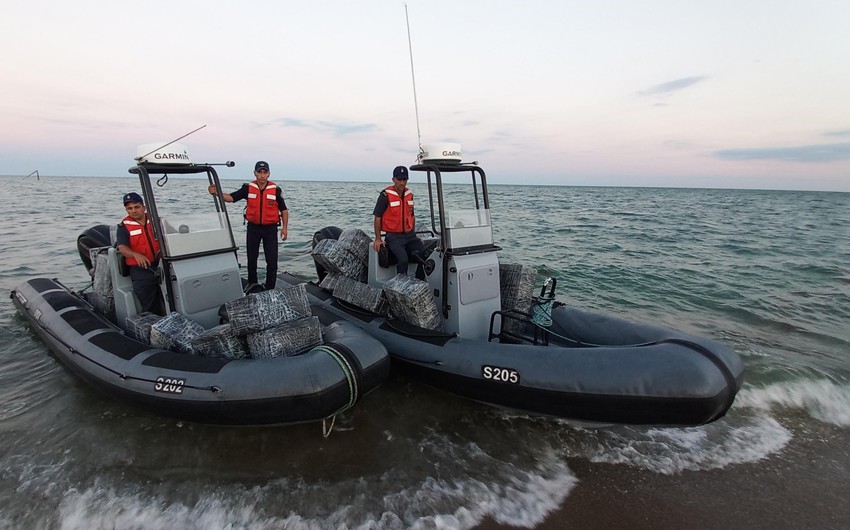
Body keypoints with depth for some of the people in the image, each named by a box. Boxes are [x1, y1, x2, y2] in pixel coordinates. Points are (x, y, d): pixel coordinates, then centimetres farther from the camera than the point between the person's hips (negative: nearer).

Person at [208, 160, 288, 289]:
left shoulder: (276, 190, -5)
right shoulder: (248, 188, 0)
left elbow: (284, 210, 0)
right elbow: (231, 197, -5)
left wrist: (284, 227, -7)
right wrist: (216, 193, -23)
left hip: (270, 228, -2)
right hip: (253, 228, 2)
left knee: (272, 261, -1)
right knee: (251, 258, 13)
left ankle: (270, 289, 10)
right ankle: (252, 286, 29)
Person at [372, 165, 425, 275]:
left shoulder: (409, 195, 11)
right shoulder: (385, 196, -7)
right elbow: (377, 217, -5)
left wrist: (413, 234, 16)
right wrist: (378, 239, -9)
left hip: (409, 235, 6)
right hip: (394, 236, -6)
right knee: (403, 260, -27)